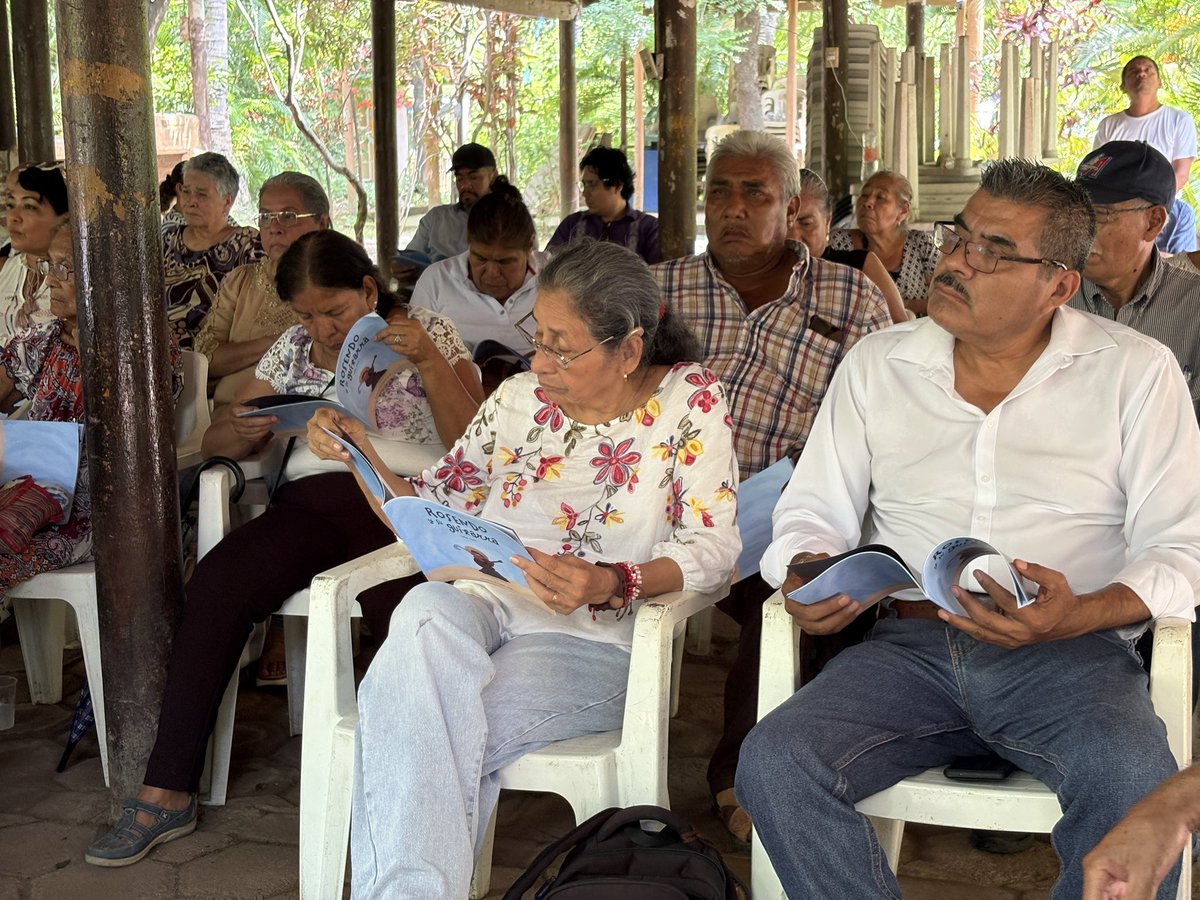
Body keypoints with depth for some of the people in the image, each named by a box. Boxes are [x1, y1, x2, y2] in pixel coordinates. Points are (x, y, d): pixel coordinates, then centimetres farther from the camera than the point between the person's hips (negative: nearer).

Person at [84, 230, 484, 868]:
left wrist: (427, 360, -12)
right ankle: (168, 793, -16)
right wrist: (243, 431, -4)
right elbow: (215, 441, 20)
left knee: (400, 602, -38)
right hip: (312, 500, 4)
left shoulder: (430, 333, 9)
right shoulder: (293, 348, 20)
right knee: (215, 581, -25)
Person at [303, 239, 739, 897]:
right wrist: (359, 455, -1)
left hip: (593, 638, -4)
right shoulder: (518, 398, 13)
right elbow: (428, 510, 17)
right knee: (426, 609, -35)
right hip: (484, 606, 4)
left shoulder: (690, 399, 2)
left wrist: (612, 584, -23)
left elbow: (713, 549, -6)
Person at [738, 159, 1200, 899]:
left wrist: (1081, 615, -19)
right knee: (772, 764, -25)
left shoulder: (1137, 371, 5)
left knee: (1138, 784, -34)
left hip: (1070, 653, -2)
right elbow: (812, 515, 13)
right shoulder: (876, 365, 12)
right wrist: (808, 580, -12)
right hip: (911, 645, 2)